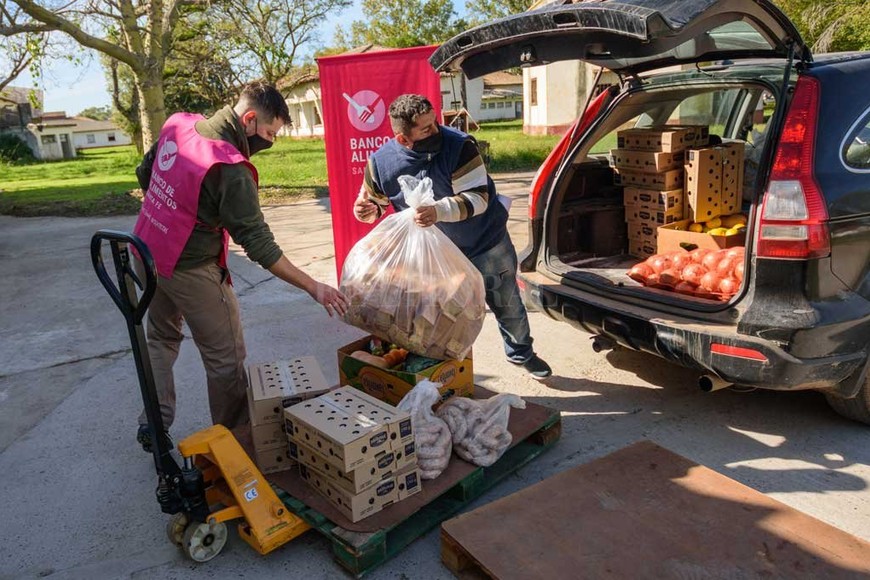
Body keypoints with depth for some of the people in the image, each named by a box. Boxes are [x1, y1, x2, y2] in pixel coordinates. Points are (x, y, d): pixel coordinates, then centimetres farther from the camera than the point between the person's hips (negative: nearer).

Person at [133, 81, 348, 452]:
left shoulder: (178, 124, -3)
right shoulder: (230, 170, -27)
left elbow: (144, 174, 11)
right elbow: (258, 243, -26)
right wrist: (313, 287, -24)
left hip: (146, 252, 8)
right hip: (190, 271, -8)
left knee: (161, 338, 26)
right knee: (226, 359, 7)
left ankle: (153, 425, 31)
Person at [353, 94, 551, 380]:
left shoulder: (459, 145, -26)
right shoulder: (381, 163, -15)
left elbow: (478, 197, -29)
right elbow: (373, 201, 3)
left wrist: (439, 211, -45)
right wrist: (366, 209, -22)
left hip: (486, 243, -1)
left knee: (507, 304, 17)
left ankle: (521, 353, 46)